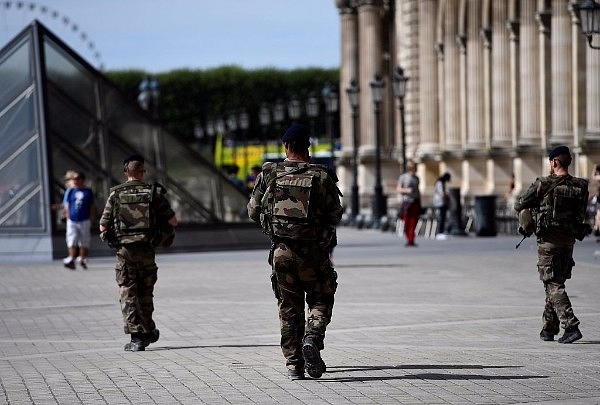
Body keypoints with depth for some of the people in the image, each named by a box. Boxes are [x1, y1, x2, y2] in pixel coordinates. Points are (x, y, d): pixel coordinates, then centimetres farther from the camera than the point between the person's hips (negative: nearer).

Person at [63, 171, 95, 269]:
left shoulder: (88, 192, 4)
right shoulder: (70, 191, 5)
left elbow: (92, 207, 7)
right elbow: (67, 206, 6)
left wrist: (91, 220, 1)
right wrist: (68, 218, -3)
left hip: (85, 221, 0)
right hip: (72, 221, 0)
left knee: (84, 242, 7)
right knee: (72, 241, -8)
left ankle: (82, 259, 18)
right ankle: (71, 260, -11)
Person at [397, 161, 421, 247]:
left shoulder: (416, 178, 14)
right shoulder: (403, 177, 0)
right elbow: (398, 189, -1)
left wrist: (420, 203, 18)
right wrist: (407, 190, -20)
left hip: (415, 202, 3)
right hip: (407, 202, -3)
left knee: (413, 222, -6)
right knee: (407, 222, -2)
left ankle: (411, 241, -8)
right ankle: (408, 240, 11)